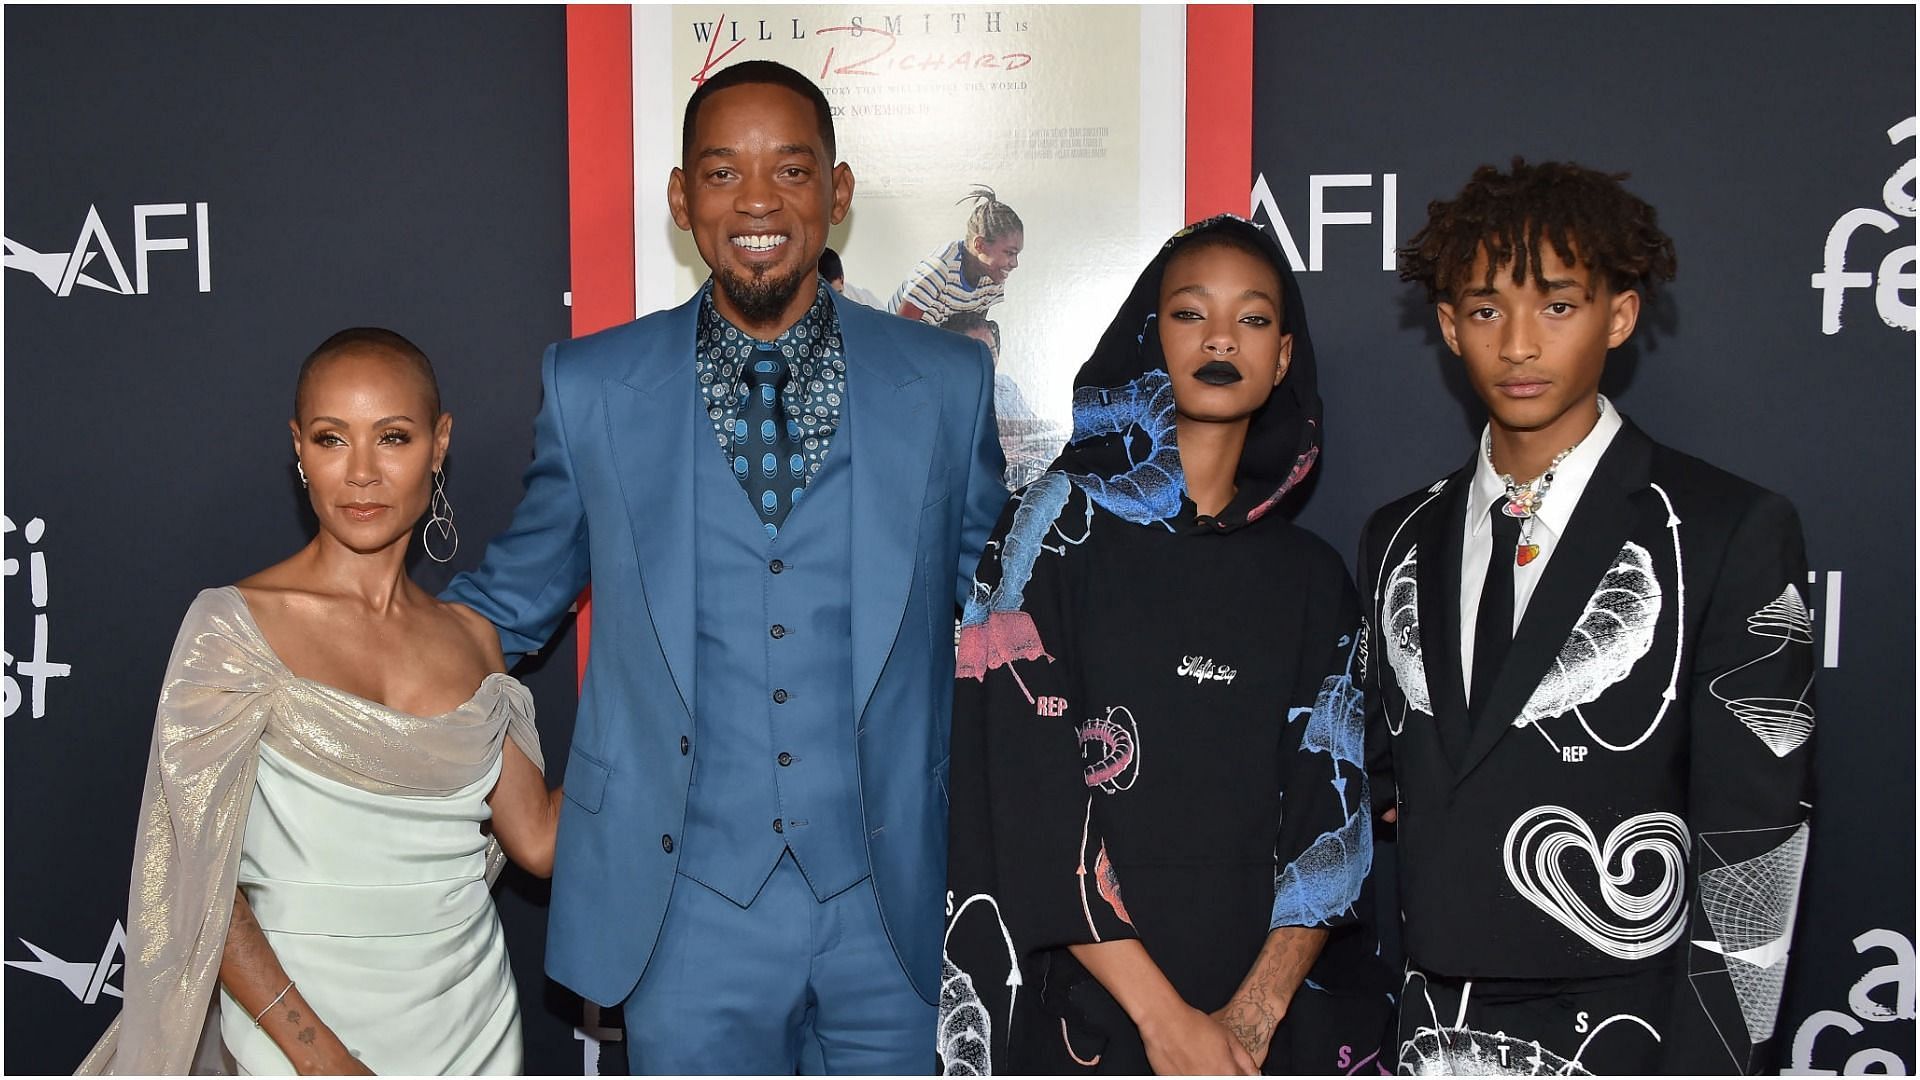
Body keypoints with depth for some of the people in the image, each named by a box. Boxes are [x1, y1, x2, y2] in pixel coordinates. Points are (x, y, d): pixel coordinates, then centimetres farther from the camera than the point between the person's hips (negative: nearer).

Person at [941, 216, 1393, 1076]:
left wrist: (1257, 1011, -15)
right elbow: (1031, 792, -12)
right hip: (1090, 1007, -3)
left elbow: (1333, 811, 0)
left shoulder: (1311, 577, 7)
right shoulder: (1062, 523, -4)